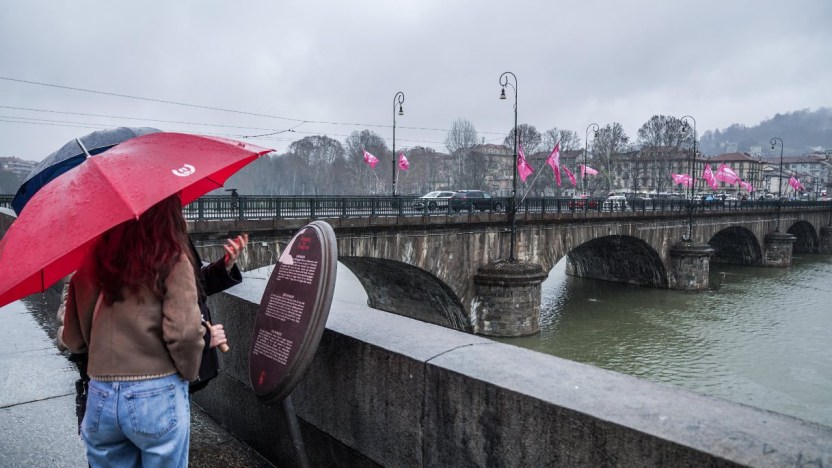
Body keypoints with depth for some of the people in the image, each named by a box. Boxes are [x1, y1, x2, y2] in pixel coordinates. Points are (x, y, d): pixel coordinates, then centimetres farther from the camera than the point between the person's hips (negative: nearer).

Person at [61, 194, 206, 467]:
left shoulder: (90, 260, 4)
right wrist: (189, 373, -1)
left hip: (99, 400, 4)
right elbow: (184, 332, -19)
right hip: (157, 397, -4)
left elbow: (72, 338, 9)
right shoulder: (172, 260, -10)